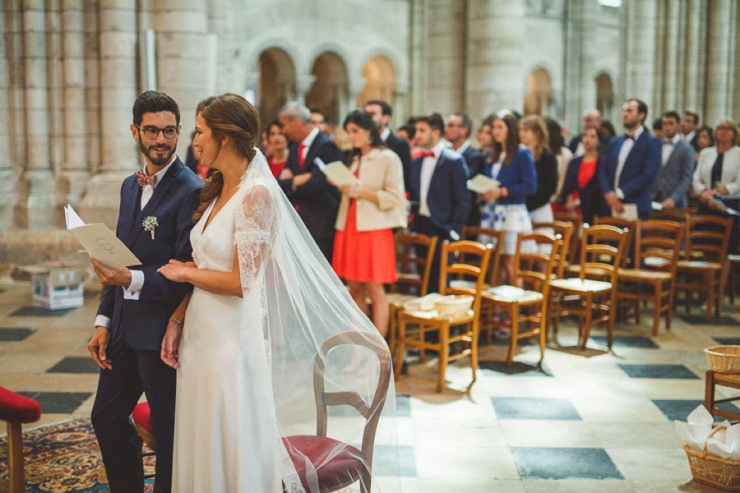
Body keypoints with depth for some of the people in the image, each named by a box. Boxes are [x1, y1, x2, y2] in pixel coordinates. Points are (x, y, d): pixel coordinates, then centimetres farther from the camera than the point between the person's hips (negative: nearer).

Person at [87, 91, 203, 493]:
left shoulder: (191, 191, -15)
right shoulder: (130, 186, 11)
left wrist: (132, 280, -30)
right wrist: (104, 321, 11)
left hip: (162, 333, -8)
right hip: (124, 327, 9)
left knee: (168, 430, 7)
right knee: (106, 418, 20)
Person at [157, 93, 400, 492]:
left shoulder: (257, 195, -16)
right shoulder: (216, 193, 11)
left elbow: (240, 282, -20)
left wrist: (186, 272, -6)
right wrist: (176, 322, 4)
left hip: (233, 337, -8)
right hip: (200, 335, 8)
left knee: (233, 451, 5)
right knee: (203, 449, 17)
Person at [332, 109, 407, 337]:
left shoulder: (388, 158, -2)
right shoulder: (355, 160, 19)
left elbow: (395, 198, -10)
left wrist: (362, 191, -17)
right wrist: (343, 188, 5)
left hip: (373, 229, -7)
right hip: (349, 228, 7)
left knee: (375, 290, -6)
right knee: (355, 289, 7)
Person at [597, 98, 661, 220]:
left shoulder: (651, 142, 0)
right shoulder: (615, 142, 18)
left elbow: (648, 175, -11)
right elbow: (602, 170, 10)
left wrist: (620, 194, -14)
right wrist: (609, 193, -8)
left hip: (636, 208, -5)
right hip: (611, 206, 5)